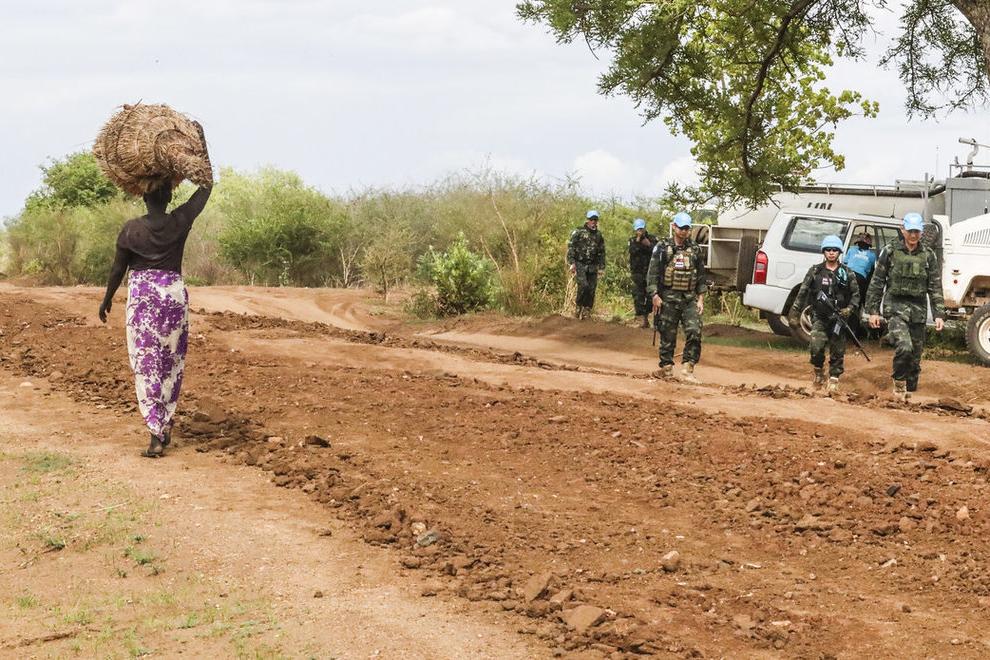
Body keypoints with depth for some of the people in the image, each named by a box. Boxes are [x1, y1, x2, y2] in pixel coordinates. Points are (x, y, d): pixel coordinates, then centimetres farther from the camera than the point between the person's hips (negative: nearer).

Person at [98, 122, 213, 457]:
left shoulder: (130, 229, -6)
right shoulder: (180, 222, -5)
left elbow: (118, 268, 1)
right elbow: (206, 186, 6)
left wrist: (107, 298, 17)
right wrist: (200, 140, 11)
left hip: (141, 297, -1)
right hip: (174, 294, 1)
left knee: (146, 363, -1)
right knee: (171, 361, 14)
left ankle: (156, 433, -12)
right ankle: (166, 423, 20)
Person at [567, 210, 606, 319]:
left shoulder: (598, 235, 13)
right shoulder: (578, 232, -2)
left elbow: (602, 252, 19)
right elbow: (571, 247, -6)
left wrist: (601, 267, 15)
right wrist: (572, 263, -14)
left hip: (592, 266, 5)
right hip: (580, 265, -5)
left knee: (591, 289, 0)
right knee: (583, 286, -20)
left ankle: (587, 310, 10)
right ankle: (579, 307, -4)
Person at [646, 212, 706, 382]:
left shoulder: (695, 250, 11)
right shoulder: (662, 248, 2)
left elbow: (701, 276, 14)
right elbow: (652, 274, -2)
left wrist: (701, 299, 7)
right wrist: (655, 296, -11)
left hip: (690, 299, 2)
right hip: (668, 298, -2)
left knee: (694, 332, -12)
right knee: (667, 335, 3)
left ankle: (688, 368, -10)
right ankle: (666, 368, 13)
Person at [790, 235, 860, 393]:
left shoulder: (847, 273, 6)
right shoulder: (815, 271, 5)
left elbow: (855, 294, 9)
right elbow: (803, 292, 6)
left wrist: (850, 309, -8)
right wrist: (795, 312, -1)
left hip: (838, 318, 1)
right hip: (819, 317, -1)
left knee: (837, 351, 1)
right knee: (816, 346, -17)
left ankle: (833, 380, 13)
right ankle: (819, 372, 8)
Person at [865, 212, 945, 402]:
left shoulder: (928, 255, 7)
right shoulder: (890, 251, 2)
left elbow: (935, 288, 8)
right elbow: (877, 283, 5)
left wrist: (939, 315, 0)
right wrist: (873, 311, 1)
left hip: (918, 310, 3)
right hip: (895, 308, -3)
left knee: (915, 356, 6)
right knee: (904, 347, -24)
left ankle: (909, 392, 20)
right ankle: (899, 382, -2)